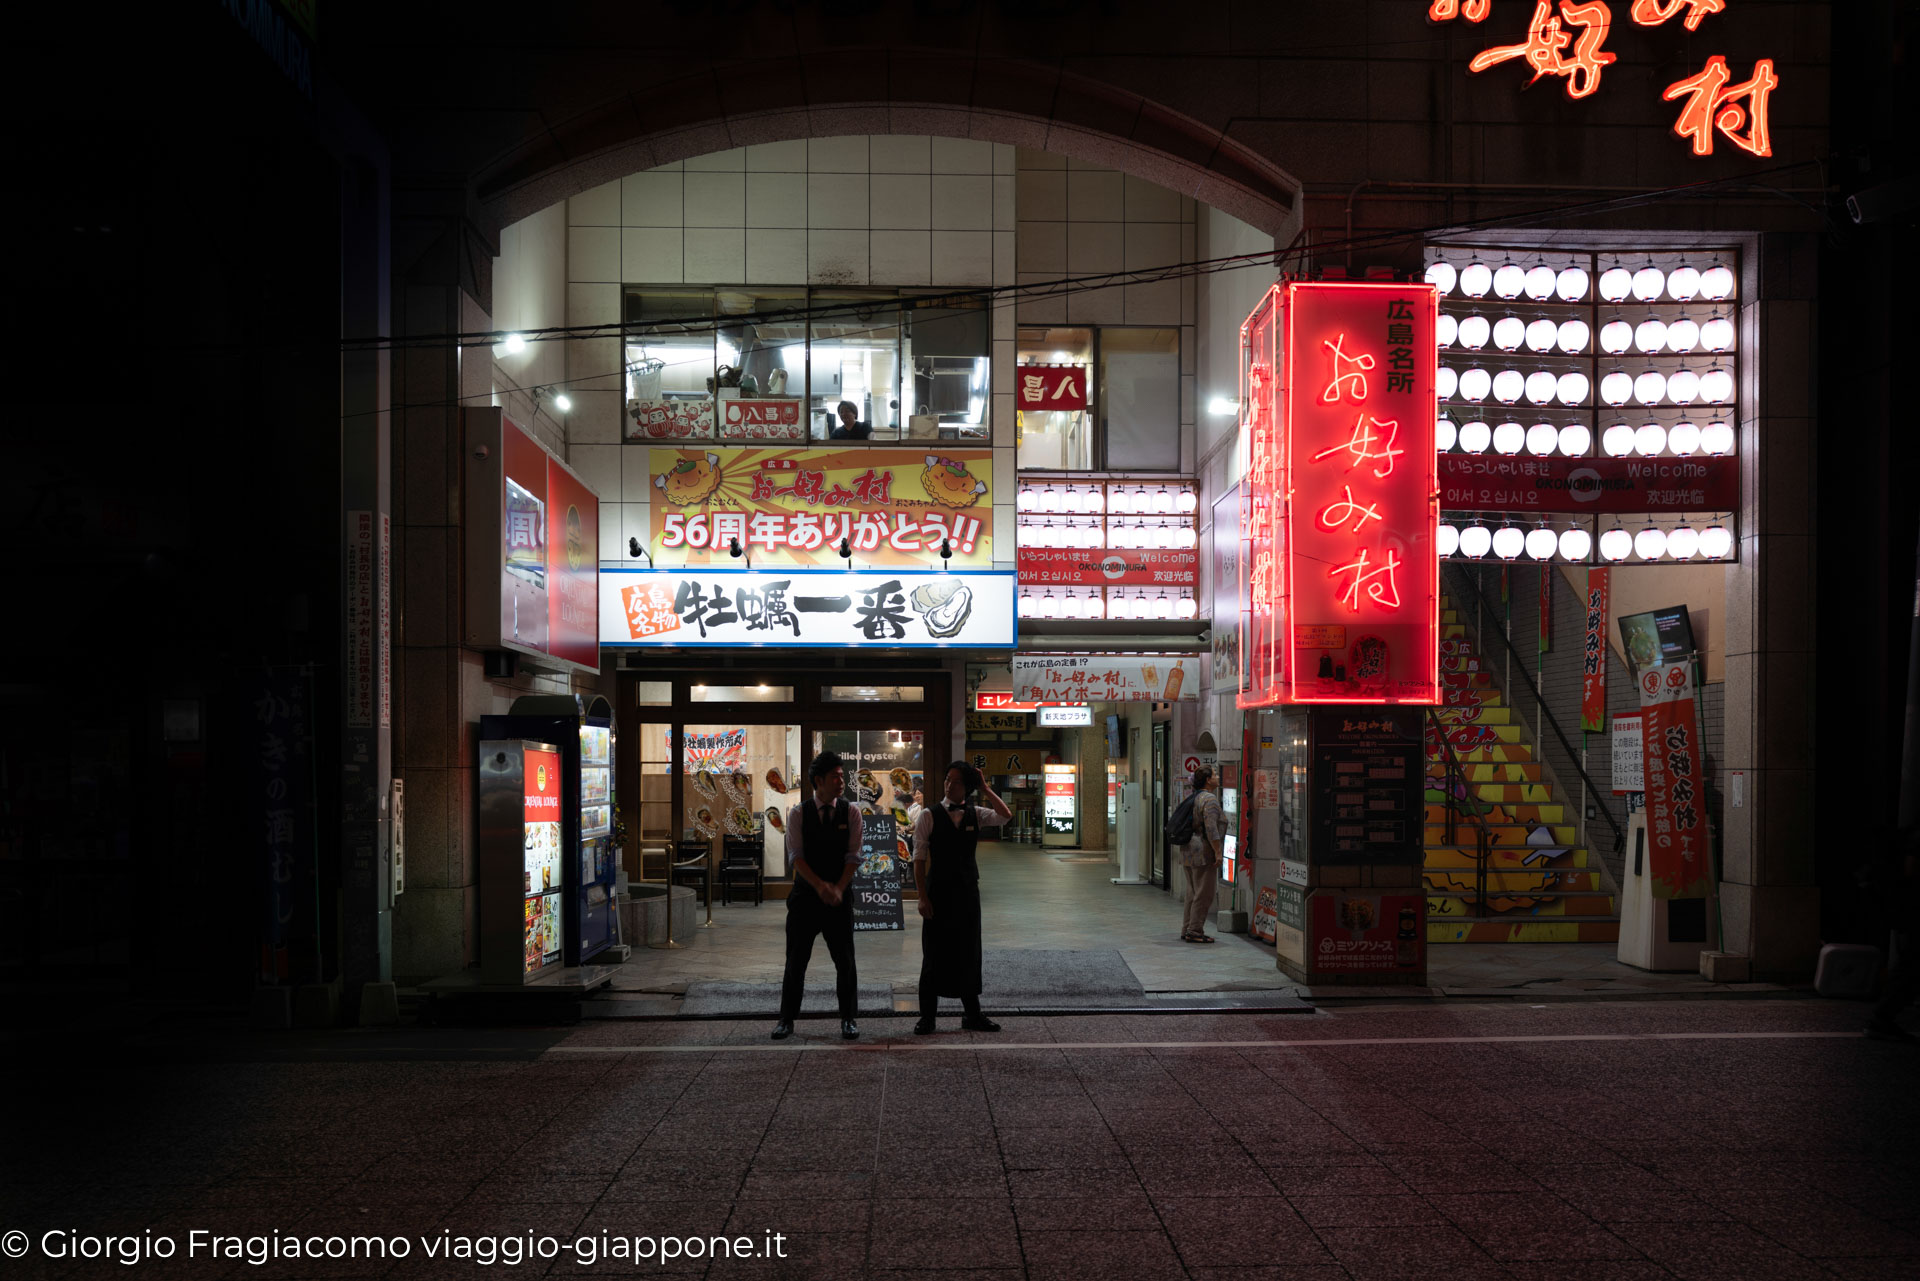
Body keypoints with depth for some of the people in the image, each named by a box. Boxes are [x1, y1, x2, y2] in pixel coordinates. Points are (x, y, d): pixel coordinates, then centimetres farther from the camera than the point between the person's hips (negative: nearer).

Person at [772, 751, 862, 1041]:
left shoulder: (851, 813, 3)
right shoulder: (798, 813, 0)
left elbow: (853, 856, -2)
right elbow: (795, 856, -8)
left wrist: (838, 888, -15)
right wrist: (820, 886, -20)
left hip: (839, 897, 1)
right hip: (805, 895, -1)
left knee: (845, 961, 1)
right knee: (796, 961, 4)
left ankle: (848, 1019, 13)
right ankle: (787, 1019, 14)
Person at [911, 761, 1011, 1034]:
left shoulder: (975, 814, 6)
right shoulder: (929, 816, -3)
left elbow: (1005, 815, -11)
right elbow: (919, 858, -6)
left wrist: (985, 789, -8)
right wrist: (922, 896, -12)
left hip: (968, 892, 3)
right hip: (938, 893, -3)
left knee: (969, 953, 9)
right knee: (934, 955, 1)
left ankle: (972, 1014, 19)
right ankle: (927, 1017, 9)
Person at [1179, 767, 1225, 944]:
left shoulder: (1193, 798, 15)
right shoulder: (1210, 799, -13)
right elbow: (1211, 828, -21)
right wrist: (1218, 852, -19)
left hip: (1188, 850, 9)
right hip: (1203, 851, -9)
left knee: (1192, 892, 15)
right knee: (1204, 894, -4)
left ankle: (1187, 929, 18)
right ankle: (1195, 931, -3)